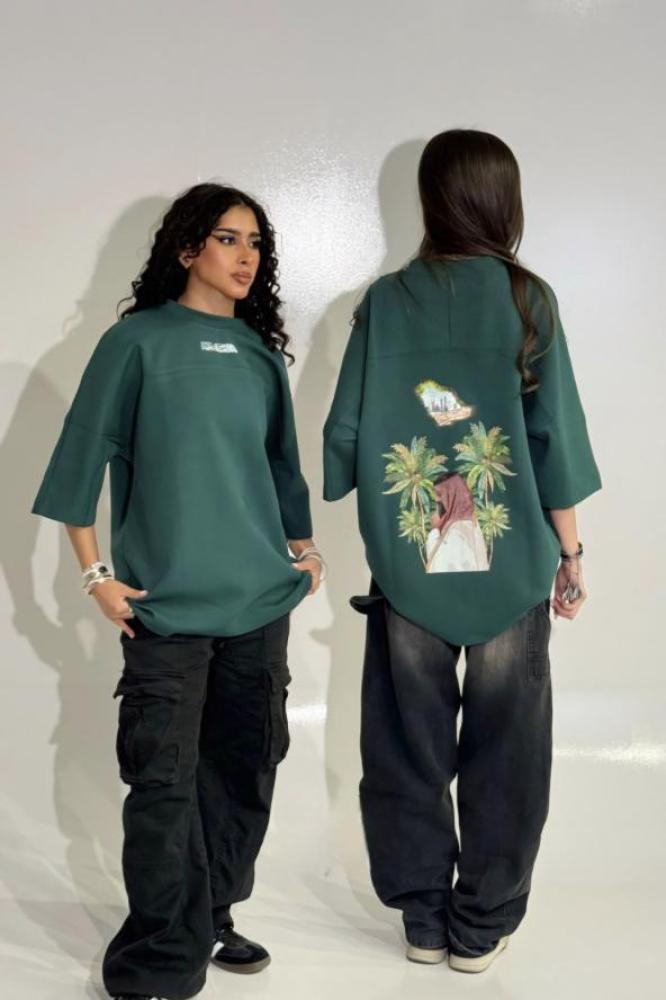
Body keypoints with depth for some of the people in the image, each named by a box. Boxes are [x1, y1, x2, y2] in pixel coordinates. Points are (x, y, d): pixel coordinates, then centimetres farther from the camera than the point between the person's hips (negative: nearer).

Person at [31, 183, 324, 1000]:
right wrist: (96, 574, -7)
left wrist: (303, 544, 13)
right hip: (168, 602, -5)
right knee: (165, 781, -5)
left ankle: (209, 920, 26)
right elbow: (84, 456, -3)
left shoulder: (261, 351, 13)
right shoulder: (138, 341, -2)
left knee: (244, 767, 10)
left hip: (260, 596, 5)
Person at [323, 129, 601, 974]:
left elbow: (345, 433, 0)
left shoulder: (385, 301, -1)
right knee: (503, 745, 11)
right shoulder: (527, 299, -5)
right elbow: (553, 435, -5)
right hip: (508, 562, -1)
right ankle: (482, 925, 19)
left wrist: (366, 517, 15)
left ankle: (423, 918, 22)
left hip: (407, 562, 2)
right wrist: (570, 551, 5)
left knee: (410, 743, 12)